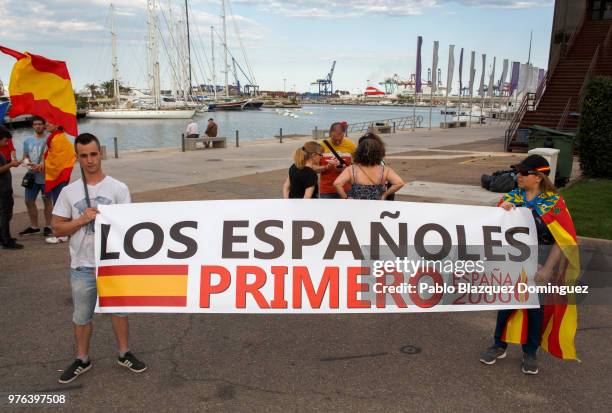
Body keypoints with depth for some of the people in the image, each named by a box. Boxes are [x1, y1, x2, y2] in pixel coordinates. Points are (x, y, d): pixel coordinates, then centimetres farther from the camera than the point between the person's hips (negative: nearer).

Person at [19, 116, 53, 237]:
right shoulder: (27, 141, 11)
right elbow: (25, 157, 15)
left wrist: (42, 165, -22)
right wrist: (28, 163, -7)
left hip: (45, 176, -5)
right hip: (32, 176, 5)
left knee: (47, 201, 5)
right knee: (29, 201, 8)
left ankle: (47, 226, 15)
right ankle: (34, 226, 21)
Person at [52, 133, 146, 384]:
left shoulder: (118, 189, -6)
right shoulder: (69, 192, -1)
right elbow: (58, 229, 1)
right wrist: (83, 219, -17)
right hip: (82, 267, 1)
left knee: (119, 309, 14)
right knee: (81, 316, 15)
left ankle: (124, 354, 32)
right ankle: (82, 360, 34)